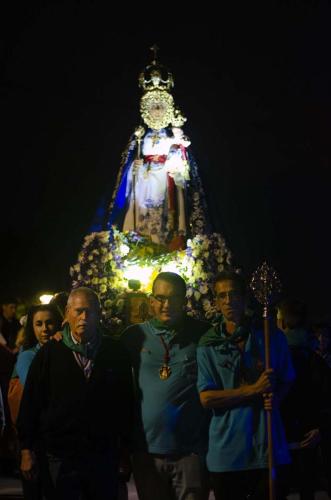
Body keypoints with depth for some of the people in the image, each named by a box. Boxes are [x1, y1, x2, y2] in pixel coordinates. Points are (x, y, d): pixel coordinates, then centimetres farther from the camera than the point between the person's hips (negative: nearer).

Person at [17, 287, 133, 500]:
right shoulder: (49, 353, 0)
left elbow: (126, 401, 8)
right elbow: (30, 403, 1)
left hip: (104, 456, 1)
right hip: (58, 456, -1)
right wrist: (27, 450, -1)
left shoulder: (115, 352, 3)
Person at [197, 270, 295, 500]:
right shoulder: (209, 345, 0)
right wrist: (254, 390, -14)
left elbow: (287, 381, 15)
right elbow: (207, 398, -6)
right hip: (227, 452, -1)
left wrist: (274, 396, -8)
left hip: (268, 447, 1)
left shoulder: (271, 338, 5)